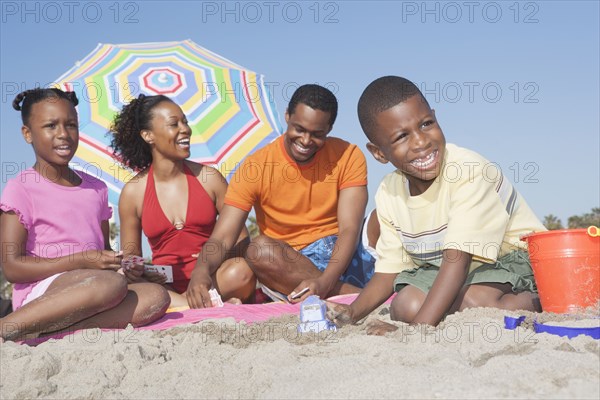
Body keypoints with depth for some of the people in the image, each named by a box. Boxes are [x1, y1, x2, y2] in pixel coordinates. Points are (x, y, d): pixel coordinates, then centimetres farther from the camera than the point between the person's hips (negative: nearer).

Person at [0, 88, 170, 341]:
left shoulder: (96, 189, 19)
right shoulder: (21, 189, 0)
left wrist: (117, 261, 1)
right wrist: (82, 260, -14)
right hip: (39, 294, -6)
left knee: (156, 296, -23)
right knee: (112, 284, -36)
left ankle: (43, 330, -29)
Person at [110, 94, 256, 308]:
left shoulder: (209, 178, 4)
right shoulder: (133, 192, 4)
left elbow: (240, 238, 6)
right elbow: (130, 255, 11)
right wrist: (134, 270, -14)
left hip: (213, 281, 0)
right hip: (165, 286, 0)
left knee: (242, 270, -33)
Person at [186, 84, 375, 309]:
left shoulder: (348, 157, -1)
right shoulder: (255, 167, -3)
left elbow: (349, 229, -12)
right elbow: (222, 239, -9)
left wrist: (324, 282, -31)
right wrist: (202, 269, -34)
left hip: (339, 255, 0)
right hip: (283, 264, 1)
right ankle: (358, 295, -24)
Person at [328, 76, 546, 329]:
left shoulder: (469, 172, -28)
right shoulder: (389, 193, -7)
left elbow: (457, 258, -35)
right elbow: (390, 270, 1)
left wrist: (417, 330, -42)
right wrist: (353, 313, -18)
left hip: (510, 256, -5)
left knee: (475, 300, -35)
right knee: (405, 306, -20)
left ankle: (536, 301, -8)